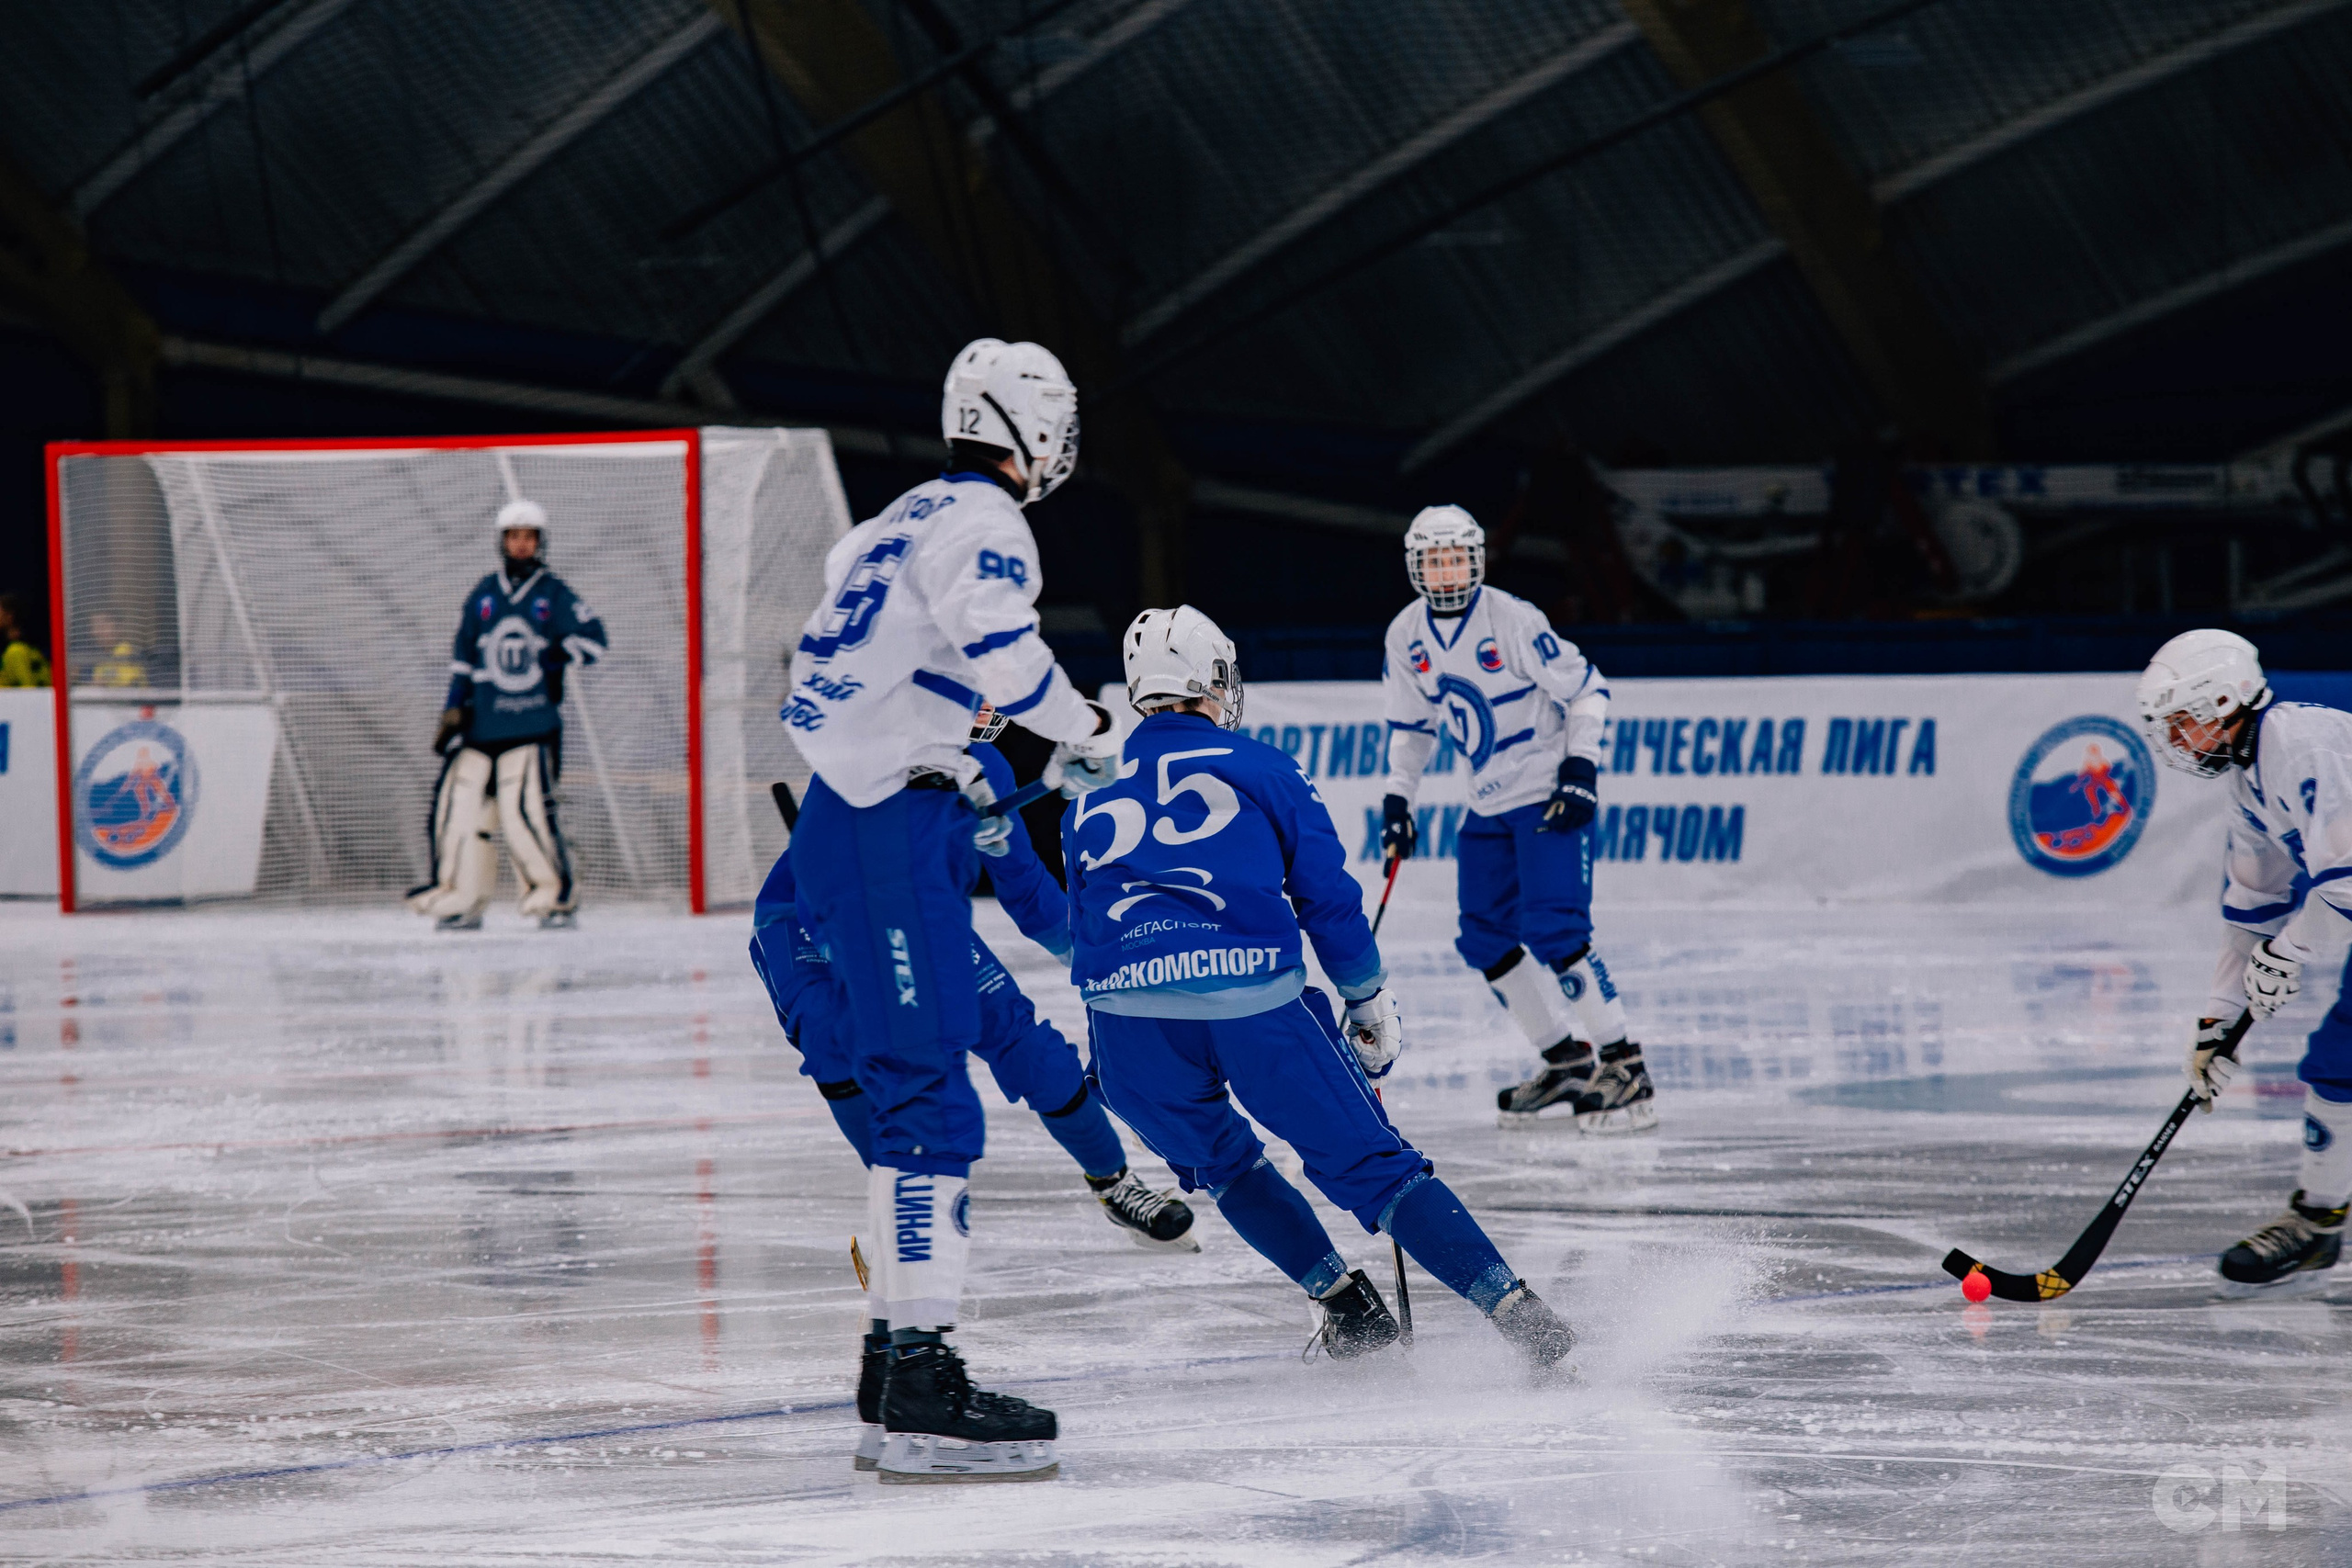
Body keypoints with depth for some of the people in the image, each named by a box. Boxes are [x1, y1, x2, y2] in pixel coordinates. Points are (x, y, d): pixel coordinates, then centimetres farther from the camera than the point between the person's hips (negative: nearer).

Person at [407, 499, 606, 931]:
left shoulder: (554, 595, 5)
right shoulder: (483, 596, 14)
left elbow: (594, 638, -1)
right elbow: (463, 658, 17)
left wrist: (559, 652, -16)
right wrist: (453, 710, 11)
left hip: (534, 727, -4)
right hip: (482, 724, 4)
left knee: (527, 809, -14)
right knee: (459, 803, -1)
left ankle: (558, 896, -1)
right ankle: (460, 901, 10)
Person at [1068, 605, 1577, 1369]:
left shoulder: (1090, 796, 26)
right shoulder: (1260, 769, 17)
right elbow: (1330, 899, 13)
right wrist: (1373, 1007, 24)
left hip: (1128, 1017, 2)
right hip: (1255, 999, -2)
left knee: (1217, 1159, 30)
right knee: (1370, 1163, 5)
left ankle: (1342, 1304, 22)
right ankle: (1515, 1311, -5)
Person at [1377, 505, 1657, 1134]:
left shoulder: (1512, 621, -18)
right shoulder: (1406, 638, 2)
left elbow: (1585, 689, -12)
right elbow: (1410, 724, 15)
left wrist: (1581, 766, -19)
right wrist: (1397, 800, 8)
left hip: (1550, 793, -8)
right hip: (1490, 799, 8)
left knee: (1553, 928, -19)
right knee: (1484, 937, 6)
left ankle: (1626, 1068, -14)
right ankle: (1566, 1063, 18)